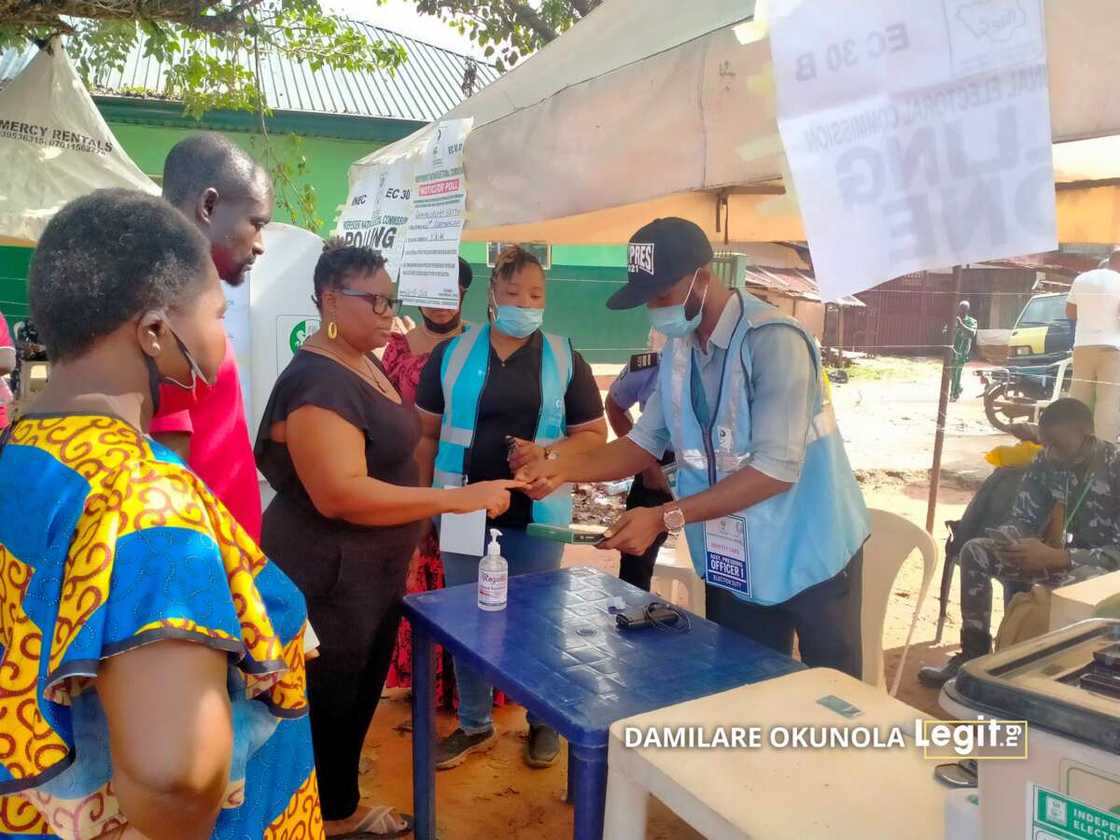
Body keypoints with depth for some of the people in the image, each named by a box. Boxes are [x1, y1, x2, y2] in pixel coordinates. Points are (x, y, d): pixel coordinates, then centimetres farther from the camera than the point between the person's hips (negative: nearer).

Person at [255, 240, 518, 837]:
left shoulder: (363, 365, 8)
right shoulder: (318, 380, -24)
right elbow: (342, 494, -33)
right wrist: (458, 499, -33)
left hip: (374, 572, 10)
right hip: (328, 579, -10)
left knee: (359, 699, 22)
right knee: (325, 709, 7)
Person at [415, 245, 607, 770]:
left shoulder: (564, 359, 1)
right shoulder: (451, 354, 2)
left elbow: (594, 434, 3)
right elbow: (427, 433, 7)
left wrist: (549, 452, -15)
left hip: (536, 515, -1)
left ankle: (543, 721, 33)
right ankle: (474, 725, 31)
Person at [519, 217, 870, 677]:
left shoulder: (773, 340, -23)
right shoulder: (678, 349, 3)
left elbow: (775, 469, -28)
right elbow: (646, 442, 1)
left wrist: (665, 517, -30)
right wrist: (563, 468, -14)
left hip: (807, 556, -6)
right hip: (732, 562, 6)